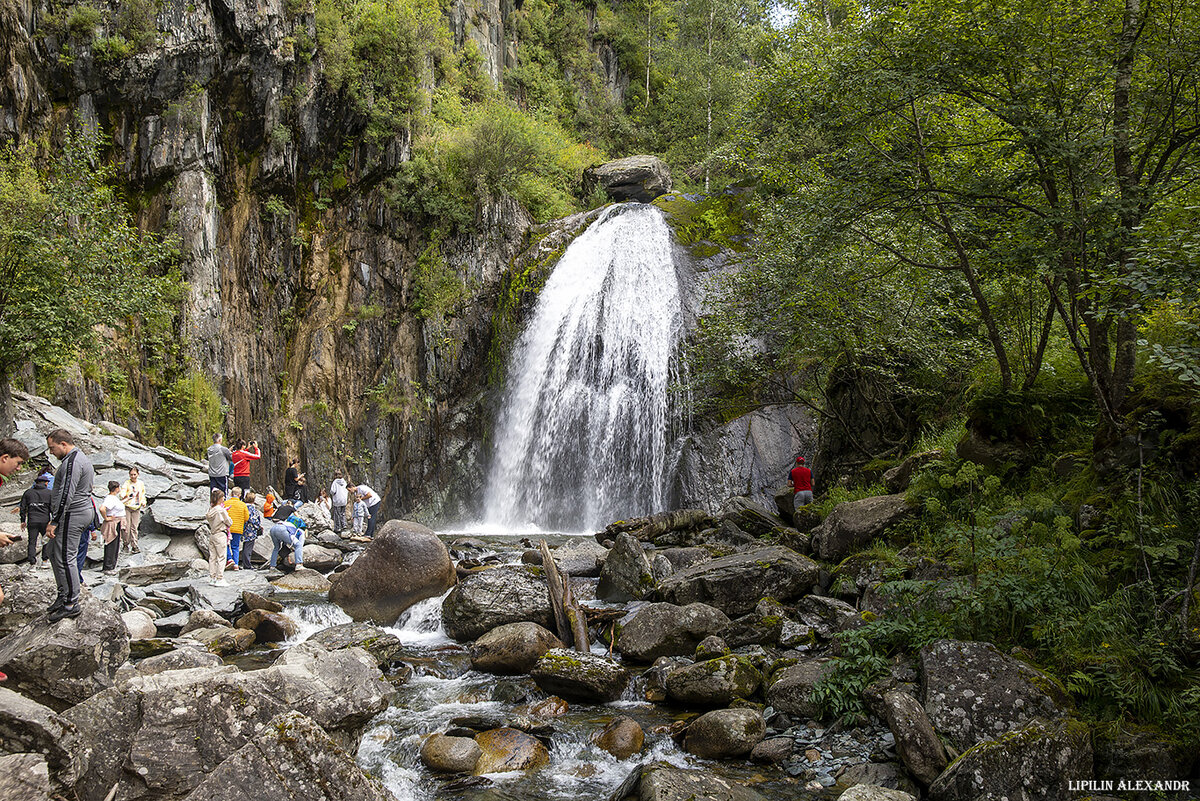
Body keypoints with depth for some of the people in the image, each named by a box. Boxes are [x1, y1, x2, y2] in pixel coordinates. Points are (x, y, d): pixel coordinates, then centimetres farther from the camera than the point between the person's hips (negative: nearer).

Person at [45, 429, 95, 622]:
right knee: (54, 553, 17)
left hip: (72, 515, -11)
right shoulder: (81, 458, 17)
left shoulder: (72, 463, -18)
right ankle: (63, 595, 23)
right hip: (83, 512, 11)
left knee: (65, 559, -8)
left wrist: (54, 522, -21)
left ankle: (71, 604, -3)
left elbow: (66, 495, -23)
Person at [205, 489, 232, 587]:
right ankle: (219, 579, -1)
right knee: (221, 557, -1)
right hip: (220, 535, -7)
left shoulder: (210, 509, 3)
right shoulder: (221, 510, -16)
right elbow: (229, 523, -10)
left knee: (212, 557, 11)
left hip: (212, 534, 7)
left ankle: (212, 578, 16)